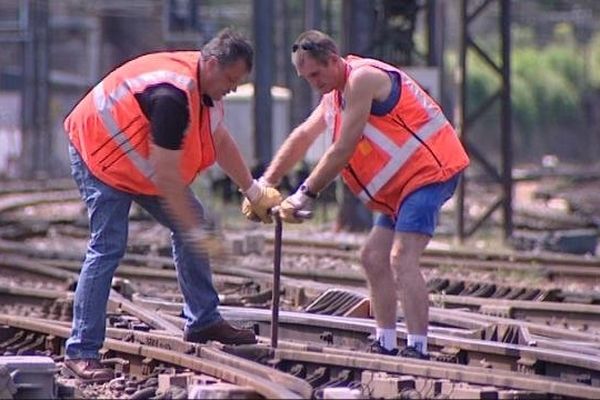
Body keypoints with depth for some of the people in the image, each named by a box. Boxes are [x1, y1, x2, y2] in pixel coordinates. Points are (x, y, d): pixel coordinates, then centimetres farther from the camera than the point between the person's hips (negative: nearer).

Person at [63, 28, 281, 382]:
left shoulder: (207, 86, -4)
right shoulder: (173, 96, -34)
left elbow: (221, 142, 13)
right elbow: (166, 174, -33)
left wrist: (254, 192, 13)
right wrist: (196, 233, -29)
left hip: (142, 163, 10)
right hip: (99, 156, -10)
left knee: (192, 221, 7)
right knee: (107, 249, -17)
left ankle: (203, 322, 16)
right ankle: (81, 352, -16)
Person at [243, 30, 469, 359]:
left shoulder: (362, 79, -17)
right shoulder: (336, 92, 16)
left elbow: (343, 151, -19)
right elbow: (302, 137, 22)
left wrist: (306, 195, -14)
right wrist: (265, 183, 14)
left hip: (431, 170, -11)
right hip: (405, 184, 11)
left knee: (402, 259, -22)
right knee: (373, 257, 11)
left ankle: (417, 349, -28)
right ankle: (386, 344, 15)